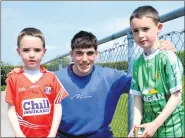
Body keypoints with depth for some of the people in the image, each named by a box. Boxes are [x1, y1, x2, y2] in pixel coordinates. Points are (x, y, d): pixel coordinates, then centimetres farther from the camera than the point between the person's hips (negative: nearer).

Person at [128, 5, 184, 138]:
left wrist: (155, 124, -16)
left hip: (170, 127, -4)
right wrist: (136, 123, -9)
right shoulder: (137, 64, 0)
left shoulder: (168, 58, -14)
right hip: (148, 126, 4)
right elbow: (138, 97, 4)